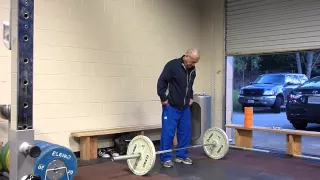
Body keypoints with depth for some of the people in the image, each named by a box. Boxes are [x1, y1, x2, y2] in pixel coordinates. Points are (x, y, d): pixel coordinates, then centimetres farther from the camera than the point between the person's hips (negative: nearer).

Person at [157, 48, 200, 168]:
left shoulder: (192, 70, 6)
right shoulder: (172, 65, -16)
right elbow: (161, 82, -16)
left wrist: (191, 98, 16)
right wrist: (163, 99, -15)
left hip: (185, 107, 7)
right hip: (171, 106, -7)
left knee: (185, 131, 9)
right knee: (168, 132, -4)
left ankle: (181, 156, 22)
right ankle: (165, 158, 6)